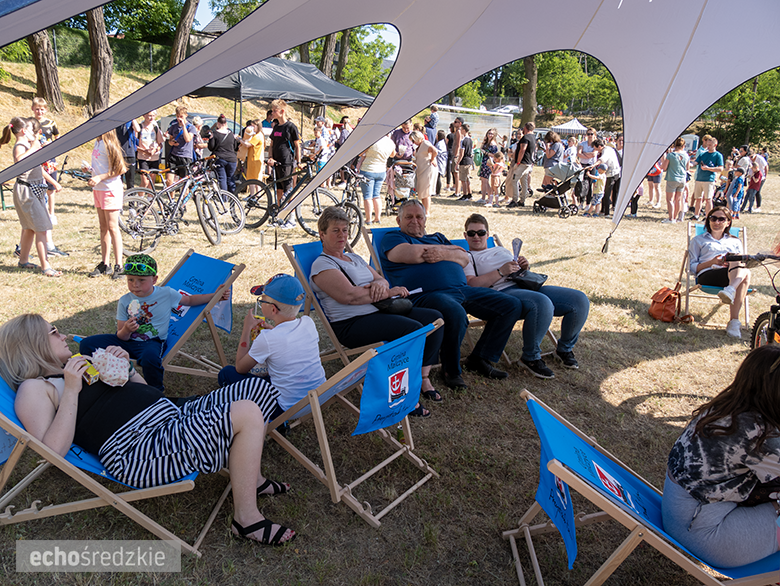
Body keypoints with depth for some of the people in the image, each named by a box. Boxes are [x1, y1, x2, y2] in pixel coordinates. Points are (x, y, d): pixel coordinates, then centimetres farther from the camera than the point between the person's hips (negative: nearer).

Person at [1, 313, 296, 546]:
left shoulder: (83, 364, 26)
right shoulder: (34, 389, 2)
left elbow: (141, 389, 31)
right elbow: (53, 451, -15)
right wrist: (71, 390, -15)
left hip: (175, 417, 9)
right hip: (139, 453, -9)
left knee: (260, 390, 3)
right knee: (246, 414, -26)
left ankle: (250, 477, 17)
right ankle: (246, 518, -11)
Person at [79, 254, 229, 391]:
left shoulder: (167, 294, -6)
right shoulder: (125, 301, -3)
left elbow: (190, 300, 13)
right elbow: (121, 337, -2)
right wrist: (126, 330, -28)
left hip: (152, 342, -3)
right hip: (127, 340, 4)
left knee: (149, 357, -40)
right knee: (87, 344, -10)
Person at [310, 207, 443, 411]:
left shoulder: (354, 258, 24)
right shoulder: (322, 264, -4)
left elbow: (382, 280, 17)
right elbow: (349, 295, -18)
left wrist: (379, 284, -9)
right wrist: (388, 292, -13)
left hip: (379, 311, 9)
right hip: (351, 324, -9)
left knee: (434, 317, -5)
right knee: (413, 329, -27)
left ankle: (423, 378, 3)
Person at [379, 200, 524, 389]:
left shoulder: (437, 237, 30)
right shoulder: (392, 238, 12)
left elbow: (464, 258, 17)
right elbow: (411, 254, -10)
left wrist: (443, 254, -7)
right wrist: (448, 249, 5)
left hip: (462, 289, 7)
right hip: (427, 294, -7)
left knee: (512, 306, 0)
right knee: (456, 314, -40)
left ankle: (479, 359, 5)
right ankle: (450, 370, -13)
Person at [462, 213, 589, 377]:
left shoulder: (502, 250, 32)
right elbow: (471, 284, -6)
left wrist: (525, 266, 8)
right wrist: (501, 272, -11)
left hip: (528, 285, 7)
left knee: (580, 300, -9)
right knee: (542, 304, -39)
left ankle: (565, 348, 10)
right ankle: (530, 357, -19)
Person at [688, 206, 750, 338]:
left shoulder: (735, 242, 36)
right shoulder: (699, 240, 28)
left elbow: (743, 263, 21)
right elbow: (692, 267, 14)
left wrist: (736, 262, -4)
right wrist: (711, 262, -6)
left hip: (735, 275, 3)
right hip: (707, 276, -3)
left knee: (745, 274, -38)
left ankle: (734, 321, -53)